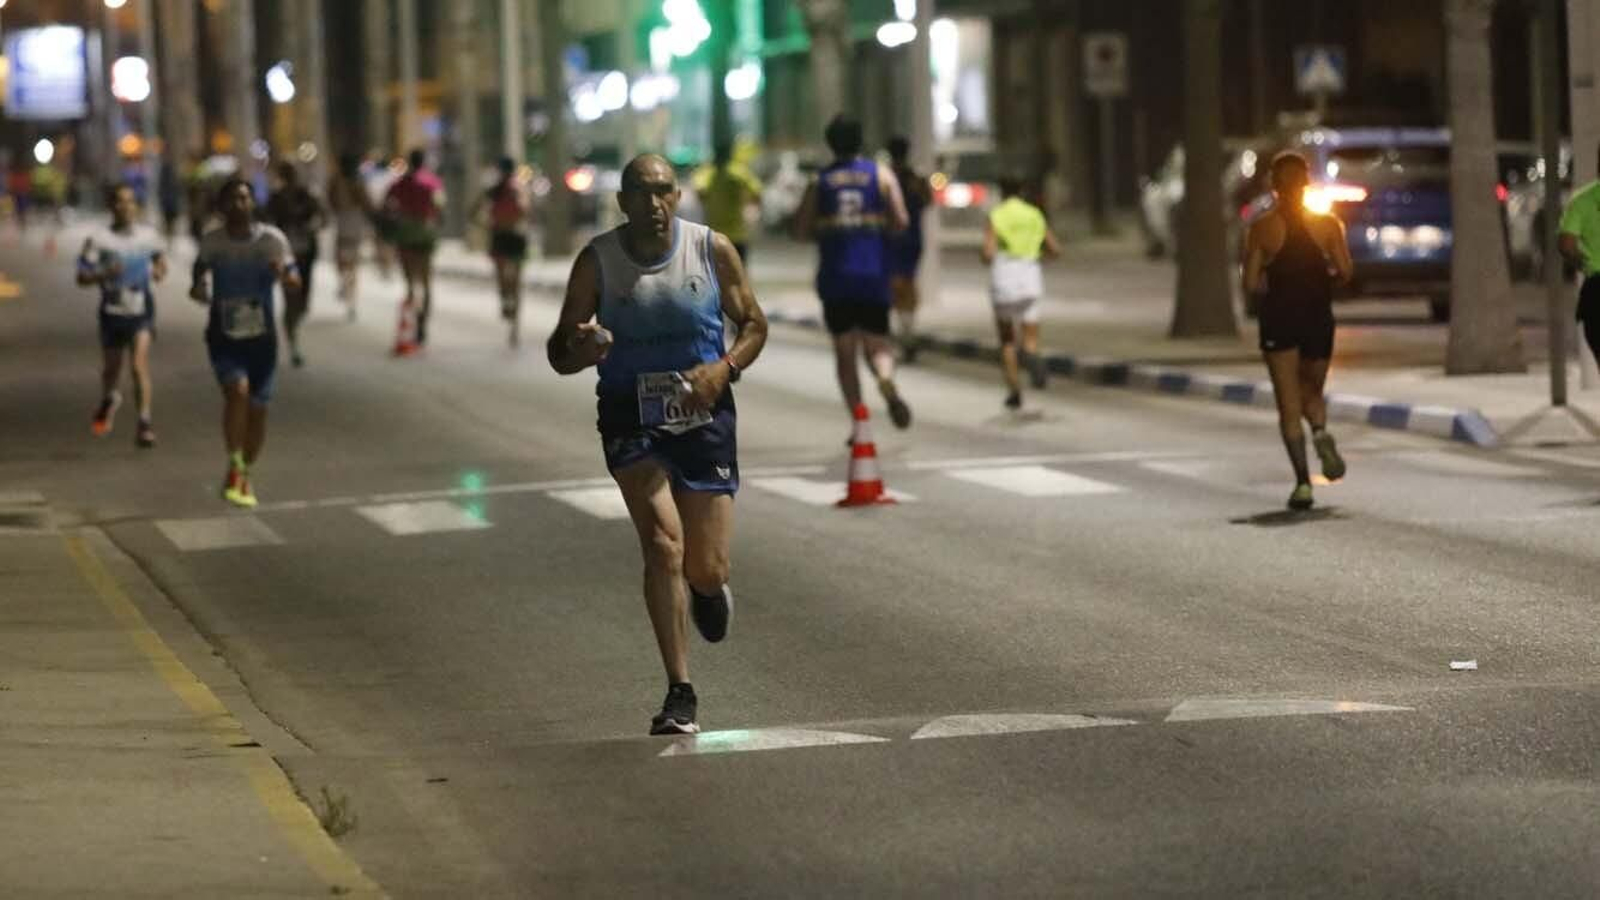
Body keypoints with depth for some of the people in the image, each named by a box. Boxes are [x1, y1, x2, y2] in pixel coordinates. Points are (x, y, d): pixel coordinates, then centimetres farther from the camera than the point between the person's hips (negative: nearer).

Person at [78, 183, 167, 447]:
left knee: (139, 365, -17)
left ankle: (144, 423, -15)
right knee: (111, 368, 16)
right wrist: (105, 274, -25)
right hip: (113, 310, 0)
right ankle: (108, 401, 49)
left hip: (141, 310, 0)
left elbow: (160, 258, 20)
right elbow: (82, 277, -7)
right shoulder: (98, 239, -8)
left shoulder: (148, 235, 0)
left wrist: (159, 270, -3)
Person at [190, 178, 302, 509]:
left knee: (257, 408, 7)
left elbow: (295, 286, -6)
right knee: (237, 389, -25)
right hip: (223, 336, -1)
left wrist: (285, 275, -30)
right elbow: (200, 274, 11)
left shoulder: (272, 239, -5)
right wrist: (198, 289, -13)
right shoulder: (211, 242, -1)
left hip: (261, 336, 1)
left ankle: (245, 475, 30)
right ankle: (235, 467, -12)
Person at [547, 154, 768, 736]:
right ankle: (680, 694, -14)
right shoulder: (596, 262, -6)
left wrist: (725, 367, -13)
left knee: (706, 570, 2)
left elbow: (754, 324, 8)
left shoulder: (713, 250, -3)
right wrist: (581, 350, -25)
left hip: (704, 416, 1)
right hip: (632, 419, -1)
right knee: (663, 545, -20)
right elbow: (559, 355, 0)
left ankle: (709, 588, 43)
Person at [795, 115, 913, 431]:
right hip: (873, 275, 0)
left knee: (844, 352, 8)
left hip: (835, 277, 0)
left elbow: (802, 229, -1)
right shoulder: (881, 174, 3)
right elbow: (900, 220, -5)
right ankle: (887, 381, -27)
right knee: (876, 343, 8)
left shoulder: (819, 182, 4)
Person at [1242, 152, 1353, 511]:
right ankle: (1321, 434, -12)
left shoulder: (1261, 229, -4)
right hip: (1318, 318, 2)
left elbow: (1251, 283, -6)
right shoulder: (1328, 225, -1)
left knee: (1290, 406, 2)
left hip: (1278, 320, -2)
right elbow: (1345, 272, -5)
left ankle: (1303, 481, -9)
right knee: (1312, 391, 21)